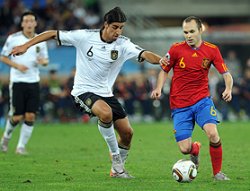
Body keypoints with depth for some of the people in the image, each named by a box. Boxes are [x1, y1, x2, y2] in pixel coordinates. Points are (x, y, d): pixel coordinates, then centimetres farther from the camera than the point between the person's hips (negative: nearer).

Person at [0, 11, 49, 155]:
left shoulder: (40, 41, 7)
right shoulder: (13, 38, -4)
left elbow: (45, 60, 16)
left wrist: (43, 61, -9)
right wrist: (17, 65, -14)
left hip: (34, 82, 3)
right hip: (17, 82, -3)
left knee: (30, 116, -5)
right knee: (17, 117, -4)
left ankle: (21, 147, 6)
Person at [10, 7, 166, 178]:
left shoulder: (123, 44, -7)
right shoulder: (85, 37, -13)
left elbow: (144, 54, -23)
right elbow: (53, 34, -6)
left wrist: (161, 60, -44)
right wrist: (26, 46, -10)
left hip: (106, 93, 5)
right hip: (84, 91, -5)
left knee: (127, 132, 1)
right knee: (106, 112, -34)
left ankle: (117, 169, 25)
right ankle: (115, 156, -15)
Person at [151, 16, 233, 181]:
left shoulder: (211, 50, -2)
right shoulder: (176, 49, -4)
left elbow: (226, 74, 0)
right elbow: (164, 71, 9)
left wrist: (228, 89, -21)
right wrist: (159, 88, -9)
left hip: (202, 100, 0)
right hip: (180, 105, 0)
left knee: (213, 133, -26)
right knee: (185, 149, -8)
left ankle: (217, 172, -5)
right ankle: (195, 149, 32)